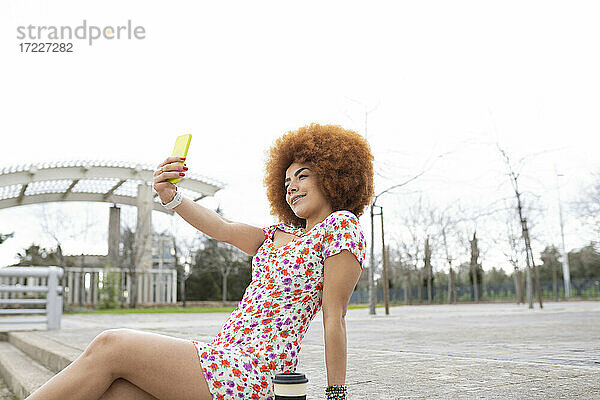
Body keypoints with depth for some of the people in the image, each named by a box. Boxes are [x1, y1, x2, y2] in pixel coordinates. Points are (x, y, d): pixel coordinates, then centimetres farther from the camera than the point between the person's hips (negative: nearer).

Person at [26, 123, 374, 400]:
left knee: (109, 348, -7)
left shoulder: (342, 225, -4)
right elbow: (221, 228, 8)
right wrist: (170, 196, -8)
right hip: (227, 353, 8)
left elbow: (334, 318, -9)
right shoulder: (281, 235, 20)